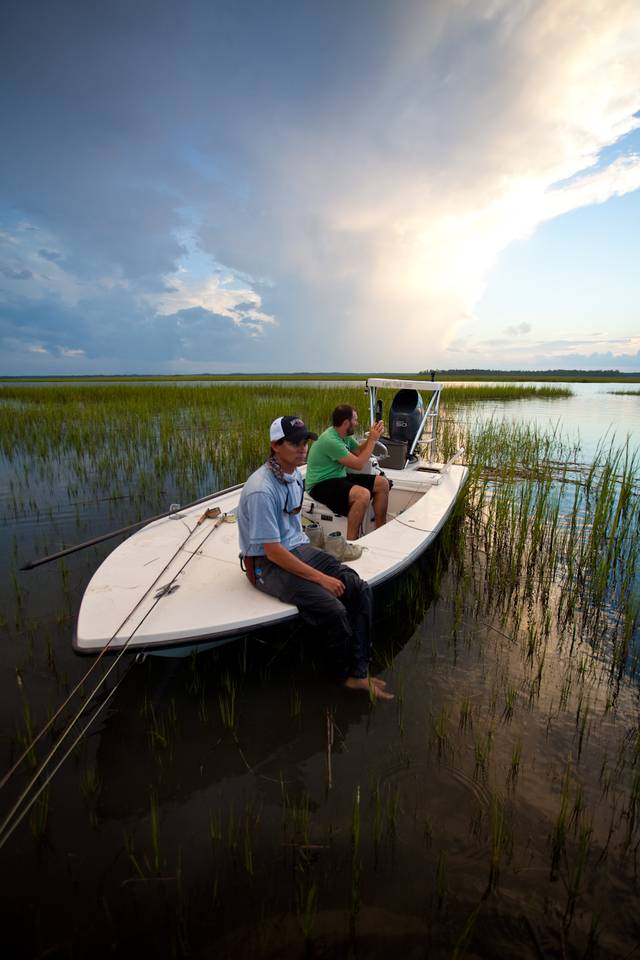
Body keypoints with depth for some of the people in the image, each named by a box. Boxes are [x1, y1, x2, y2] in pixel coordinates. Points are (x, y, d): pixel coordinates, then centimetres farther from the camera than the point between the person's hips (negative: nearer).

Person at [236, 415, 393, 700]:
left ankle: (358, 674, -1)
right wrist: (320, 577, -20)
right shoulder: (261, 490, -24)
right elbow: (273, 551, -23)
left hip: (299, 548, 9)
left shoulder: (296, 475, 4)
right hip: (268, 564, -8)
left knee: (360, 590, -8)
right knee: (334, 610, -23)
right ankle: (352, 672, 7)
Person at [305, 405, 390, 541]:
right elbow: (358, 464, -21)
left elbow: (359, 451, 18)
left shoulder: (345, 435, 5)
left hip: (339, 477, 10)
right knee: (363, 494, -34)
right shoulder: (330, 440, -24)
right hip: (321, 484, -10)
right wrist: (373, 440, -14)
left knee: (382, 483, 2)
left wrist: (371, 437, 2)